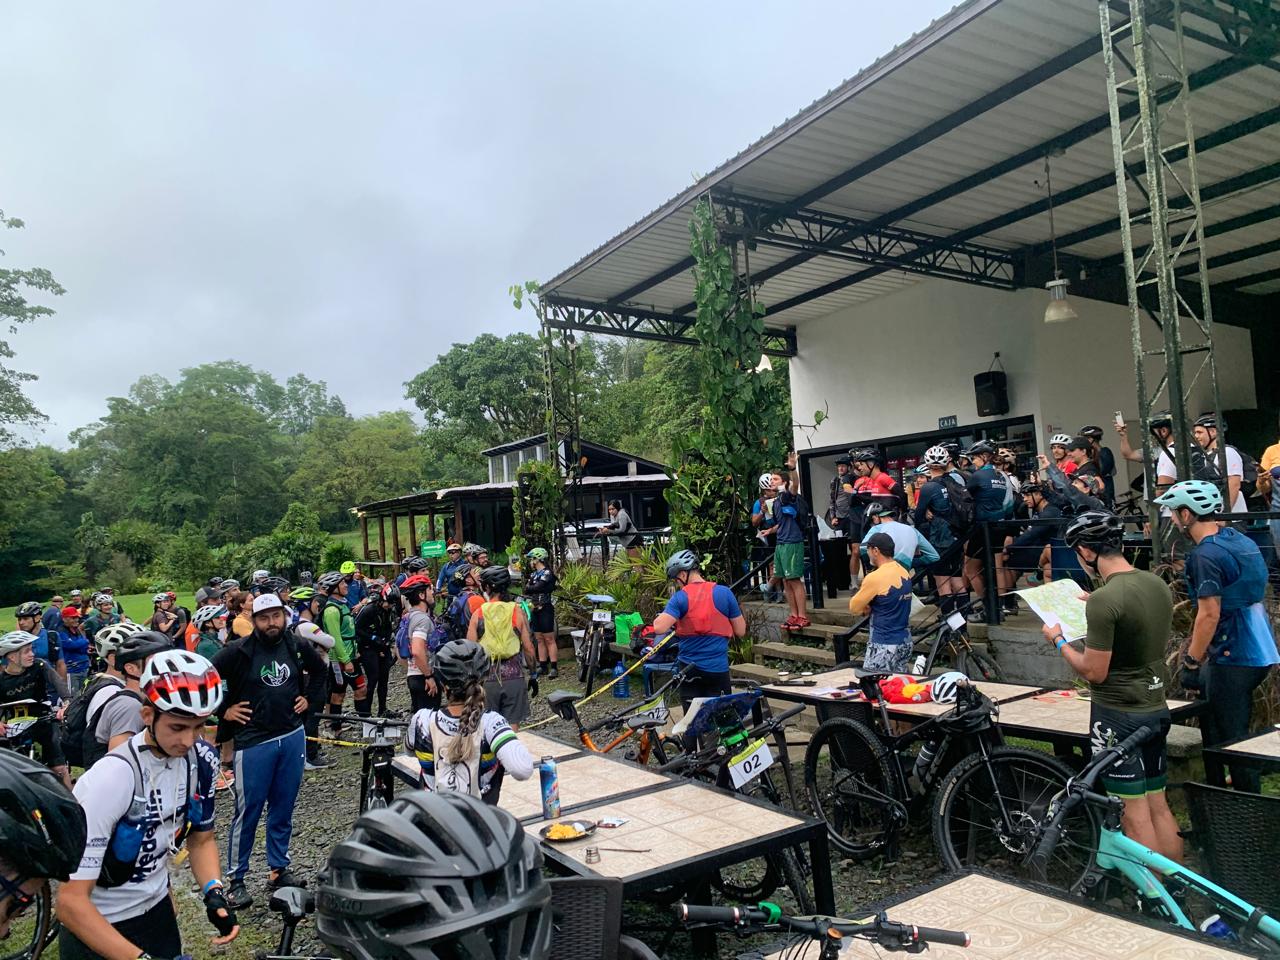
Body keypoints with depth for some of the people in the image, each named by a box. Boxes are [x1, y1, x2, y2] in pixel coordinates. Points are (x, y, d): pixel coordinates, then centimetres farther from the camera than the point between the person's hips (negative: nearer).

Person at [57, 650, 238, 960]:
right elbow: (71, 901, -28)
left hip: (158, 911, 5)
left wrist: (214, 893, -15)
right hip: (98, 926, -5)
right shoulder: (110, 777, -30)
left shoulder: (201, 760, -13)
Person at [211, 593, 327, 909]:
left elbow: (319, 669, 20)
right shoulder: (239, 652, -12)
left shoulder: (296, 645, 0)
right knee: (248, 812, 2)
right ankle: (236, 879, 17)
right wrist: (224, 710, -5)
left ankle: (279, 869, 27)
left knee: (283, 808, 13)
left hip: (293, 737, 4)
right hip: (254, 741, -4)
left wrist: (309, 697, 11)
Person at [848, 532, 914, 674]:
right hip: (905, 642, 8)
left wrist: (867, 606, 8)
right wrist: (870, 605, 0)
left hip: (884, 645, -8)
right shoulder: (904, 572, 5)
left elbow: (854, 608, -10)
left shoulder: (874, 578, -19)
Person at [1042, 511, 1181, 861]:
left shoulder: (1104, 600, -23)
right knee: (1159, 806, 19)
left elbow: (1095, 672, -20)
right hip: (1156, 708, 8)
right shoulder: (1158, 584, 2)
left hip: (1118, 714, -8)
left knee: (1135, 816, 3)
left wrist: (1059, 641, -5)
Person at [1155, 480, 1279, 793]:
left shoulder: (1206, 555, -19)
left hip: (1232, 659, -10)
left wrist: (1191, 662, -14)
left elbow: (1210, 614, -22)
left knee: (1233, 739, 0)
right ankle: (1215, 790, 31)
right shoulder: (1239, 539, 10)